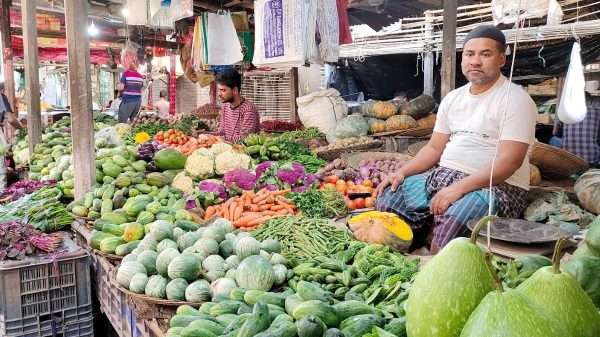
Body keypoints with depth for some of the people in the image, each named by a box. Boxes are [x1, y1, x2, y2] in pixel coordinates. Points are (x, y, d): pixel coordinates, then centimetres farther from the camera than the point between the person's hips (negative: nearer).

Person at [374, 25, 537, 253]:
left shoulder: (516, 99, -7)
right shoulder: (452, 98, 14)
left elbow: (509, 161, -17)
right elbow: (434, 148, 16)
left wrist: (459, 188, -27)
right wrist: (402, 172, -1)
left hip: (496, 185, -6)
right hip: (443, 176, 7)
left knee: (451, 222, -36)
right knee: (388, 198, -11)